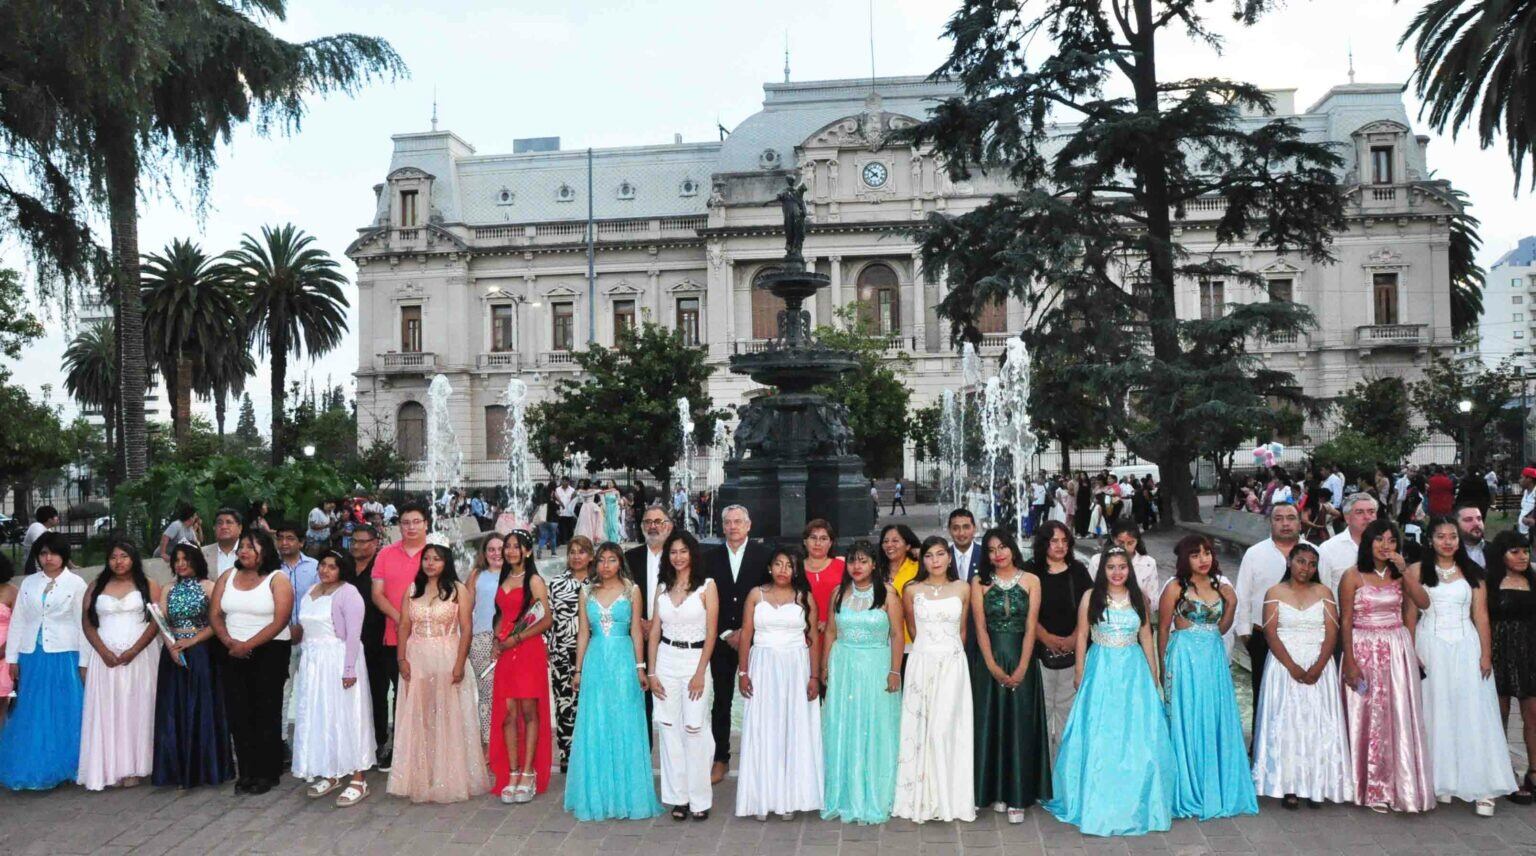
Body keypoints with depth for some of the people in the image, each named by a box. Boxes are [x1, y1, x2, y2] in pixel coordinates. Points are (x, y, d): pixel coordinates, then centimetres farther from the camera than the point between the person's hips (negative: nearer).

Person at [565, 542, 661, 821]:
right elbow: (583, 633, 10)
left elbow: (636, 631, 0)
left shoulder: (631, 590, 2)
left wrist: (640, 667, -4)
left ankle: (626, 795, 11)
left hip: (623, 661, -2)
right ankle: (598, 795, 16)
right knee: (595, 728, 5)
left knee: (625, 726, 1)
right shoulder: (587, 593, 8)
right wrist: (578, 669, 8)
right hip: (595, 662, 2)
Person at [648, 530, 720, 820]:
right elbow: (654, 632, 9)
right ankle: (679, 797, 13)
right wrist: (651, 672, 2)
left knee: (695, 729, -6)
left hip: (695, 659, -3)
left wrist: (699, 674, -11)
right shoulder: (662, 588, 9)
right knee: (670, 729, 4)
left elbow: (711, 633, -6)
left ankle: (700, 799, 5)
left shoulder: (707, 586, -2)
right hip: (666, 660, 4)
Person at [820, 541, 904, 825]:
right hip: (842, 667, 3)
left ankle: (873, 800, 15)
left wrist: (894, 671, -11)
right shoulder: (839, 593, 6)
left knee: (875, 732, 3)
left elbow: (897, 635, -6)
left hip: (876, 667, -3)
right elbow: (830, 633, 9)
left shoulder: (887, 593, -4)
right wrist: (824, 668, 6)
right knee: (842, 732, 6)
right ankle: (844, 797, 18)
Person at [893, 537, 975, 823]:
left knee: (946, 729, -4)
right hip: (922, 663, 0)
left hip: (953, 665, 0)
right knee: (920, 728, 1)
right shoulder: (912, 591, 2)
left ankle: (949, 797, 7)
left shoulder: (962, 589, 3)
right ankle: (921, 797, 9)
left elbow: (962, 630, 14)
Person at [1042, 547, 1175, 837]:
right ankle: (1099, 802, 14)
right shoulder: (1090, 597, -1)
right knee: (1098, 737, 1)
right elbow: (1082, 636, 1)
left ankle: (1135, 802, 18)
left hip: (1134, 671, 2)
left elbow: (1146, 637, 9)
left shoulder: (1138, 597, 5)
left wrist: (1153, 676, 8)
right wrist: (1080, 674, -1)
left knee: (1136, 735, 3)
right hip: (1100, 671, -2)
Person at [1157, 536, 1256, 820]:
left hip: (1214, 658, 5)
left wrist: (1231, 605, -2)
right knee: (1187, 722, 0)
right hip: (1184, 658, -5)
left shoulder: (1221, 587, 9)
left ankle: (1216, 789, 21)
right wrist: (1165, 666, 2)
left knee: (1216, 721, 8)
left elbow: (1221, 628, 14)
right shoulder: (1176, 588, -6)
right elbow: (1163, 628, -1)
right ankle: (1187, 792, 11)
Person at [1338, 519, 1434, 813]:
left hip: (1398, 652, 3)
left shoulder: (1400, 575, 7)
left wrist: (1405, 570, -15)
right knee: (1368, 718, 4)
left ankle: (1400, 785, 15)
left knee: (1399, 718, 3)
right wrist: (1350, 663, -10)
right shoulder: (1353, 576, -4)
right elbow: (1345, 621, -6)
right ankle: (1372, 789, 15)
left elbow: (1423, 603, -9)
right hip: (1364, 651, -3)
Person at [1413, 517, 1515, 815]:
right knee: (1436, 713, 4)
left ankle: (1480, 788, 3)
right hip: (1431, 647, -1)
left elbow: (1480, 615, 5)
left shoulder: (1472, 572, 8)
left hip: (1466, 647, 1)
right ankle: (1440, 783, 11)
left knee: (1472, 714, -1)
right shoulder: (1418, 571, 3)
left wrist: (1486, 655, -2)